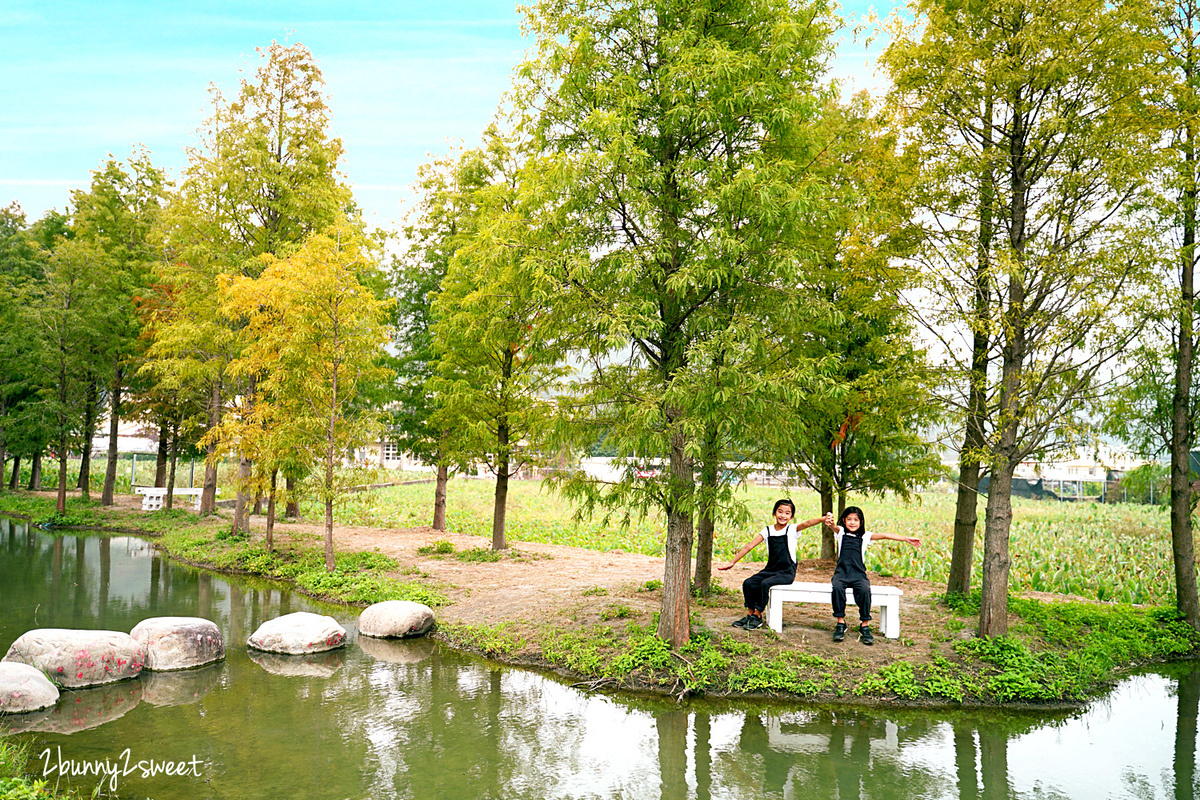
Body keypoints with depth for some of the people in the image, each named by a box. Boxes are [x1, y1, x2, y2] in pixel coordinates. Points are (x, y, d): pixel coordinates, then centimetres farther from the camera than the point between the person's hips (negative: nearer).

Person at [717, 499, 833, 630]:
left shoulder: (792, 529, -3)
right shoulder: (768, 530, 8)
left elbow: (807, 524, -24)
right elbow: (749, 546, 6)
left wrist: (823, 519, -44)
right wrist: (732, 562, 3)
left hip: (787, 572, -5)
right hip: (770, 569, 5)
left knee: (765, 584, -28)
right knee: (748, 583, -15)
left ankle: (757, 616, -14)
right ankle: (750, 614, 1)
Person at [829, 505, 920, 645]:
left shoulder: (865, 536, 13)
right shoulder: (841, 532, 11)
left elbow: (884, 535, 4)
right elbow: (834, 527, -12)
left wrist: (906, 539, -3)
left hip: (858, 573, 0)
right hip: (842, 571, 0)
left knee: (865, 590, -31)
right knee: (837, 587, -32)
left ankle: (865, 625, -17)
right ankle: (840, 623, -20)